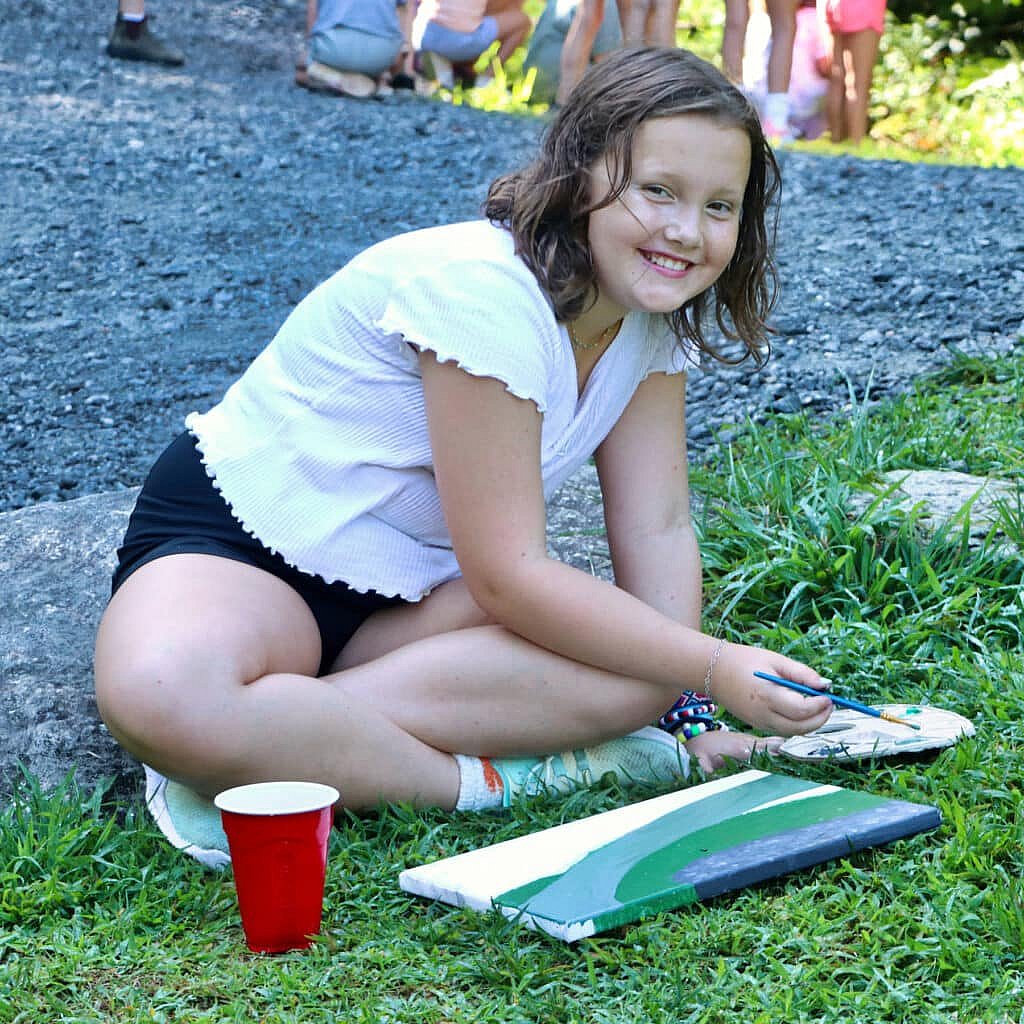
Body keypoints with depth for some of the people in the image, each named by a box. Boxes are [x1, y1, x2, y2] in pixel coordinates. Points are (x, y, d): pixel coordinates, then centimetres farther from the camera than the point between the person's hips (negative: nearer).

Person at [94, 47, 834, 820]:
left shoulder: (654, 306, -1)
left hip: (410, 592, 8)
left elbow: (657, 528, -1)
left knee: (641, 673, -21)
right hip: (231, 545, -8)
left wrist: (683, 702, -14)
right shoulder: (484, 292, -26)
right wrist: (716, 669, -26)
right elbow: (507, 576, -25)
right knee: (164, 697, -41)